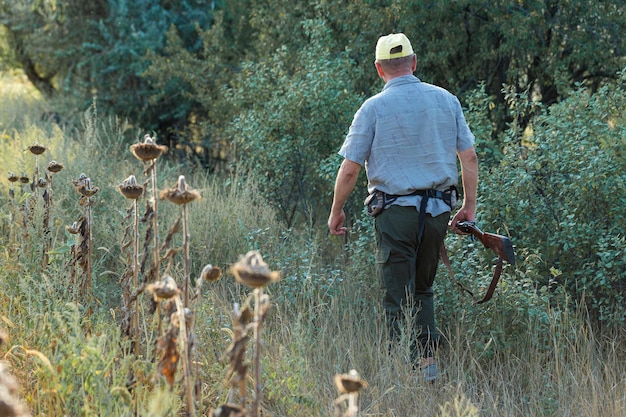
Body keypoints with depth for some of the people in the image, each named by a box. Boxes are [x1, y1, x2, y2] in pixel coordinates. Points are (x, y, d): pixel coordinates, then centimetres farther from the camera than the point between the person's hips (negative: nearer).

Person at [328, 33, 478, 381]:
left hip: (396, 212, -4)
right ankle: (429, 358, 13)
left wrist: (336, 212, 8)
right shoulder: (446, 100, 5)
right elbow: (469, 159, 6)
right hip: (438, 210, 4)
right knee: (422, 288, 19)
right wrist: (469, 206, 16)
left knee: (399, 296, 3)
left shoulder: (374, 108, -5)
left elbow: (350, 170, -4)